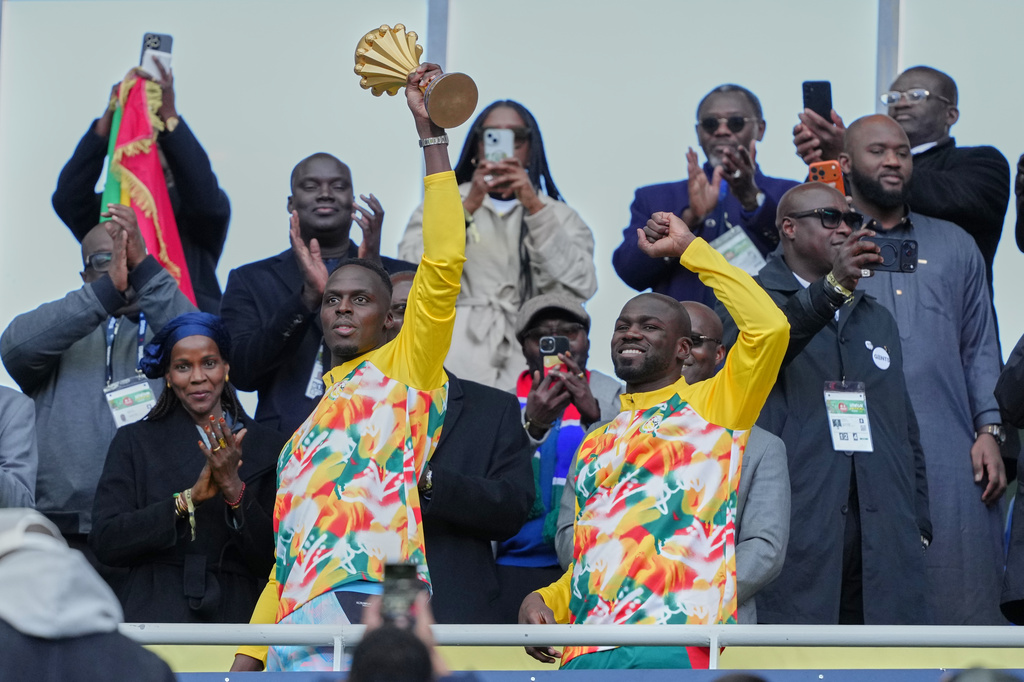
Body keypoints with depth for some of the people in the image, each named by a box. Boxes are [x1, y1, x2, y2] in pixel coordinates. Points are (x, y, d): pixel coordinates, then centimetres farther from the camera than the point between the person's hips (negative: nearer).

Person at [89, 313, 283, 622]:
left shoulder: (267, 446, 11)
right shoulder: (135, 442, 10)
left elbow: (272, 561, 4)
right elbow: (104, 542, -2)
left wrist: (234, 489, -10)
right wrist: (189, 498, -10)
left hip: (234, 618, 1)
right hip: (153, 614, -1)